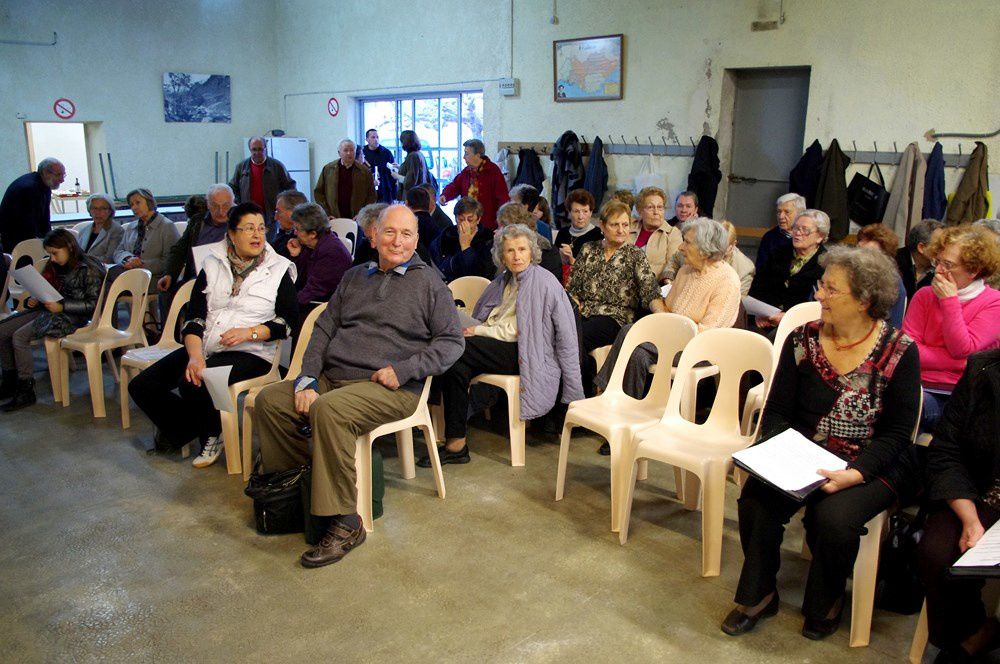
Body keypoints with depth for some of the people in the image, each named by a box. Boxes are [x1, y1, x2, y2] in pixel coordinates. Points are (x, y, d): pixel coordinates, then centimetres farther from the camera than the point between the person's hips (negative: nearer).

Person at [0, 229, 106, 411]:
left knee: (19, 336, -22)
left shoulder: (88, 270, -11)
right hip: (48, 308, 9)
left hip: (71, 317, -9)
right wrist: (35, 300, 3)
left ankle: (26, 392, -12)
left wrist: (62, 307, -21)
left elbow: (92, 304, -15)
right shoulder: (56, 266, 15)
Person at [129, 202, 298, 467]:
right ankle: (189, 429, 16)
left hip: (250, 353, -5)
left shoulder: (279, 269, 4)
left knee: (192, 385, -29)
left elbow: (289, 321, 0)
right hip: (204, 347, 5)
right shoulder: (213, 265, 11)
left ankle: (212, 435, 3)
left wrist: (250, 332, -15)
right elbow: (194, 319, 2)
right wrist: (195, 356, -16)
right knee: (141, 386, -7)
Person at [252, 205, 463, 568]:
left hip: (389, 388, -6)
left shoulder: (428, 283, 5)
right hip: (332, 376, 6)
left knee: (328, 410, -33)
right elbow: (323, 329, 15)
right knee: (268, 401, -9)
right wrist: (306, 381, 0)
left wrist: (403, 370, -13)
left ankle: (346, 523, -25)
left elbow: (452, 341, -1)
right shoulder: (354, 278, 20)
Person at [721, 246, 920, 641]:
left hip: (871, 466, -2)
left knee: (833, 517, -29)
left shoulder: (899, 352, -8)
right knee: (756, 501, -23)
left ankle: (826, 602, 5)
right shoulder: (802, 340, 0)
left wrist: (854, 474, -22)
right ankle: (758, 594, 3)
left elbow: (896, 433, -8)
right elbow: (777, 412, 3)